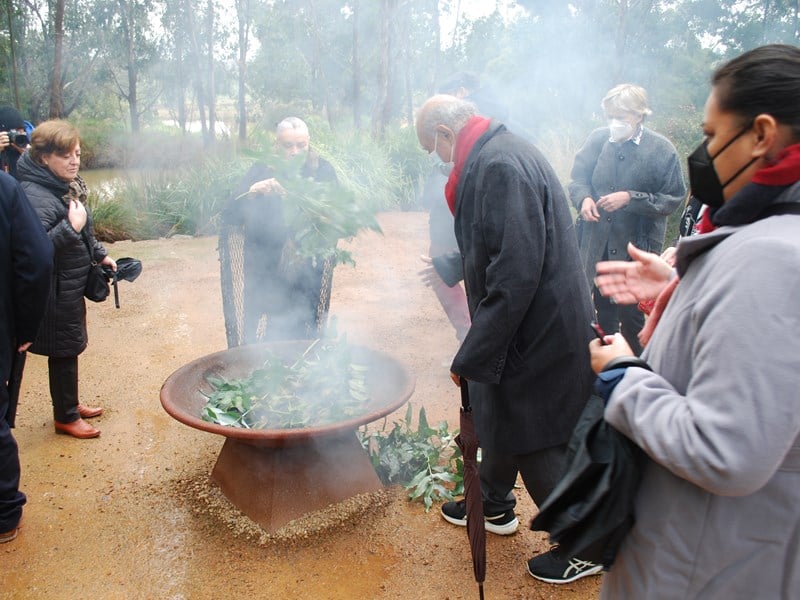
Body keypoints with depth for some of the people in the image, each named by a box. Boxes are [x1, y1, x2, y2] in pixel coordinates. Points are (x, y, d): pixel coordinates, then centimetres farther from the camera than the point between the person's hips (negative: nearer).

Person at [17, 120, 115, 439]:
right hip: (55, 292, -9)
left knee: (69, 350, 20)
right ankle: (65, 417, 21)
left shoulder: (68, 186, 8)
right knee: (64, 352, 4)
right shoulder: (36, 196, -23)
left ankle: (70, 404, 37)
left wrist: (100, 254, 21)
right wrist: (70, 227, -32)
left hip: (72, 286, 9)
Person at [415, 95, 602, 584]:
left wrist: (471, 357, -24)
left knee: (534, 441, 6)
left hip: (538, 334, -10)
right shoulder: (500, 151, 8)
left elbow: (515, 277, -30)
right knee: (499, 417, 25)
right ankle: (494, 507, 49)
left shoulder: (499, 165, -24)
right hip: (531, 326, 10)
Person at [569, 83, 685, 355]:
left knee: (632, 316, 8)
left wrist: (630, 198, -20)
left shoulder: (661, 149, -8)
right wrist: (584, 198, -14)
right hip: (597, 244, 3)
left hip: (637, 248, -3)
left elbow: (672, 200, -9)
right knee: (603, 310, 17)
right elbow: (578, 178, 7)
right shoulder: (597, 139, -1)